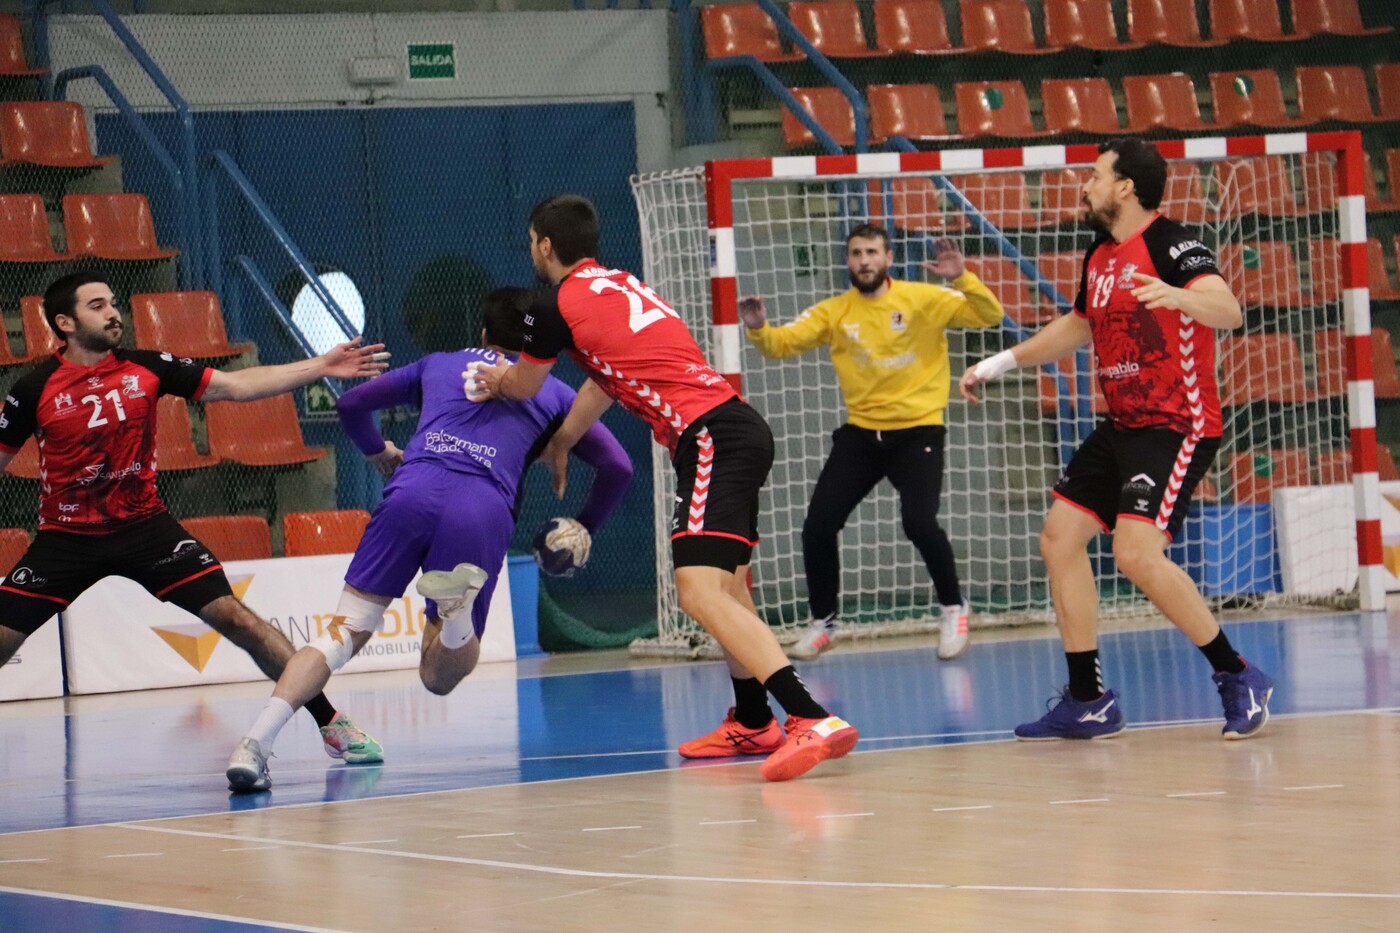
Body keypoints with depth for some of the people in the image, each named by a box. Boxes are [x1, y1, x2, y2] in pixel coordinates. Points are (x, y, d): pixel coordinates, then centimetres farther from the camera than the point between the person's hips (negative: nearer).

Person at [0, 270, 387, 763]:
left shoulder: (146, 368, -2)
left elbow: (236, 385, 0)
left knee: (233, 617, -9)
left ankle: (331, 724, -2)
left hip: (144, 527, 1)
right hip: (66, 538, -1)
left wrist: (320, 366, -5)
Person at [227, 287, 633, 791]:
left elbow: (352, 403, 32)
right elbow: (618, 466, 22)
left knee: (344, 632, 4)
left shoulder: (438, 365, 31)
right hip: (484, 513, -1)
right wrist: (583, 529, 37)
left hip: (413, 491, 1)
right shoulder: (552, 393, 28)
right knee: (439, 678, 9)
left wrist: (379, 453, 51)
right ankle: (457, 610, -27)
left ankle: (254, 744, -16)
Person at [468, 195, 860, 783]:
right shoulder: (620, 284, 22)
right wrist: (559, 444, 47)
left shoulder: (557, 308, -2)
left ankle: (814, 721, -36)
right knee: (727, 588, 23)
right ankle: (753, 723, 38)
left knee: (701, 591, -22)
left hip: (710, 440, -10)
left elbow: (523, 387, 18)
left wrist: (497, 378, 42)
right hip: (740, 428, 10)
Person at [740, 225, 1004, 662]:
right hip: (860, 433, 4)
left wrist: (962, 278, -30)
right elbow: (782, 343, -4)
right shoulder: (834, 311, 2)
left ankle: (953, 609, 4)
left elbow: (990, 316, -13)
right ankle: (822, 622, 19)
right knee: (818, 526, -4)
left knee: (919, 522, -23)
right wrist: (758, 330, -26)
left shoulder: (924, 299, -6)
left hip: (917, 431, -4)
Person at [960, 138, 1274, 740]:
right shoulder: (1099, 257, 12)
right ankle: (1089, 702, 12)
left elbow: (1228, 312, -31)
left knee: (1137, 553, -23)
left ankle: (1239, 680, -10)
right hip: (1123, 426, 10)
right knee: (1060, 536, 6)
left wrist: (1177, 296, -51)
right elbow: (1078, 326, 31)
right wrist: (1001, 363, 36)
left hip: (1177, 426, -9)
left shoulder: (1170, 245, -15)